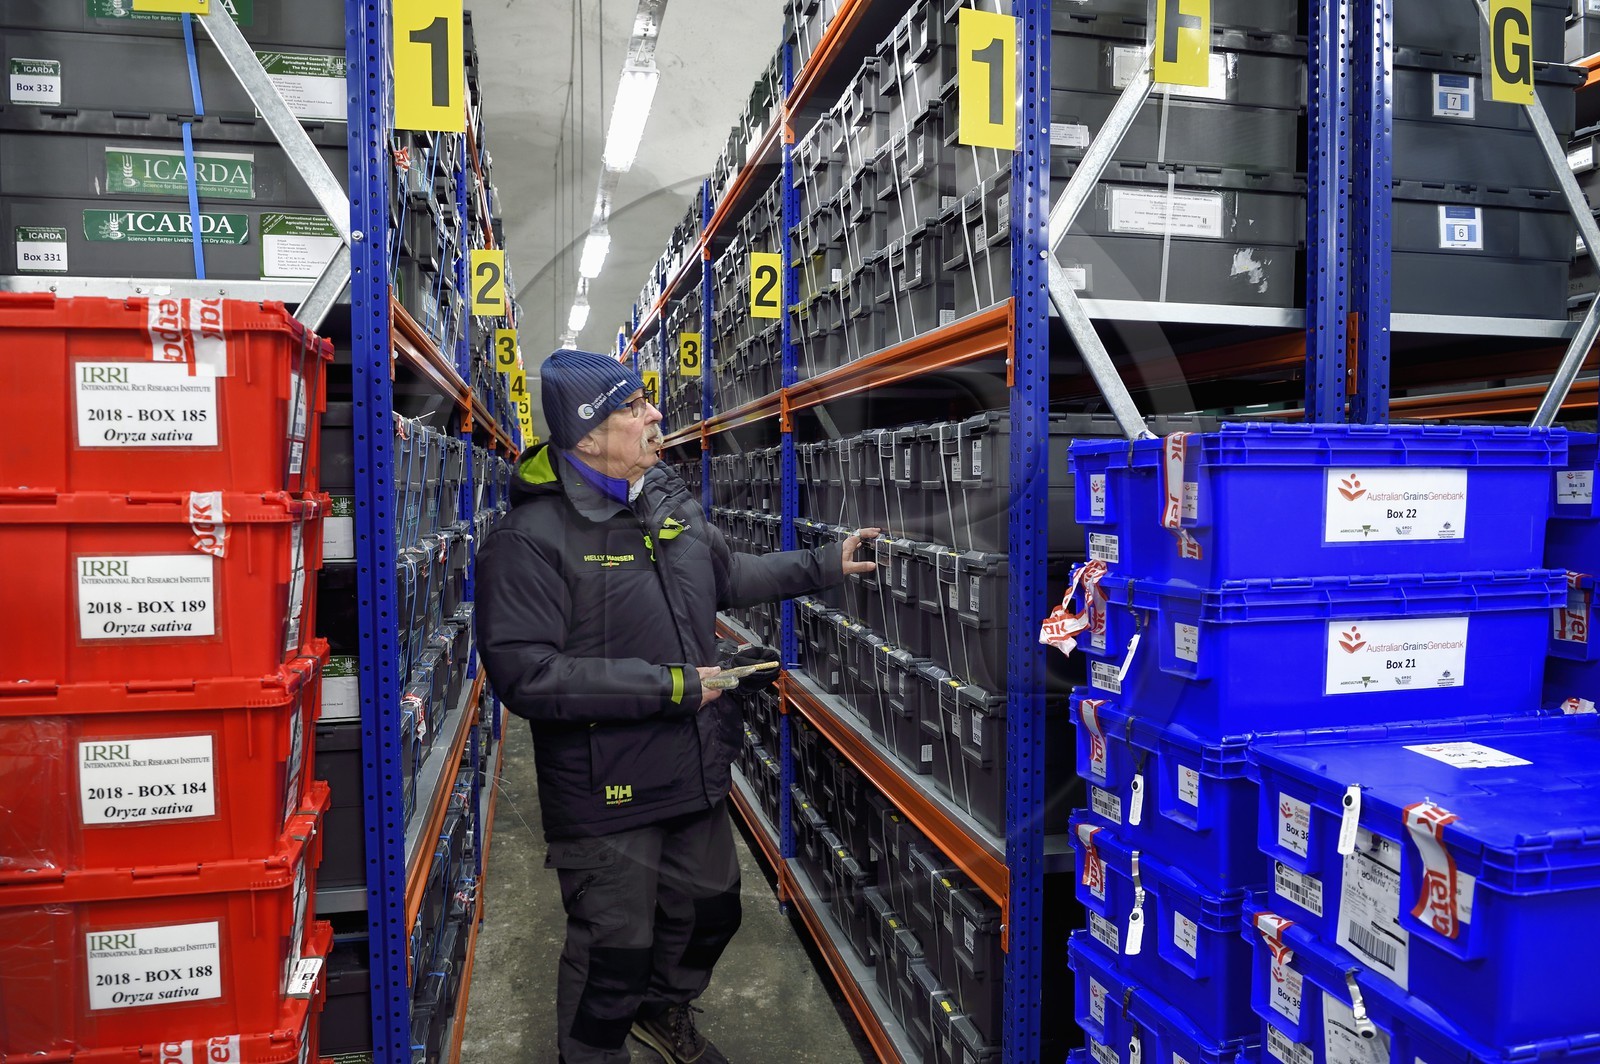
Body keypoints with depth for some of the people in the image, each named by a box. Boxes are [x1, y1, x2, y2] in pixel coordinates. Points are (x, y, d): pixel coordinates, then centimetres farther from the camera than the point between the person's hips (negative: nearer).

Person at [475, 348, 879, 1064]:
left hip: (698, 776, 8)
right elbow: (526, 675, -28)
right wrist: (666, 685, -26)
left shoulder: (671, 502, 2)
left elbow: (729, 575, 19)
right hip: (605, 795, -7)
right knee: (616, 948, 10)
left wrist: (827, 564, 14)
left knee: (709, 911, 25)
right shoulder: (531, 539, -22)